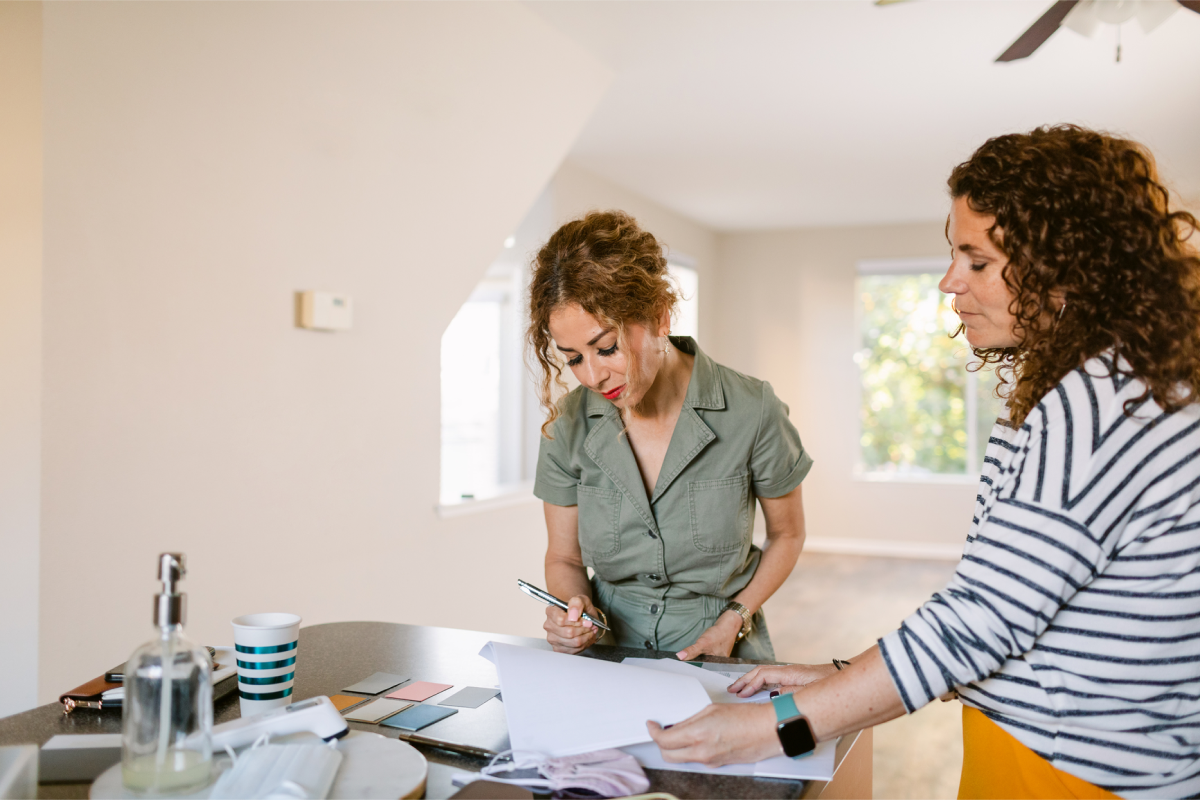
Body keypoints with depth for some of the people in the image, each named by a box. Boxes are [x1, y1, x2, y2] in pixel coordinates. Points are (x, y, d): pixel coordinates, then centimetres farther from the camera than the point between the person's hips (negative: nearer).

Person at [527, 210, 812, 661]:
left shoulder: (751, 412, -13)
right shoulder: (567, 426, -6)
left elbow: (787, 534, 4)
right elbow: (564, 558, 7)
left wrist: (734, 621, -7)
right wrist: (573, 612, -13)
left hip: (722, 657, -2)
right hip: (611, 653, 3)